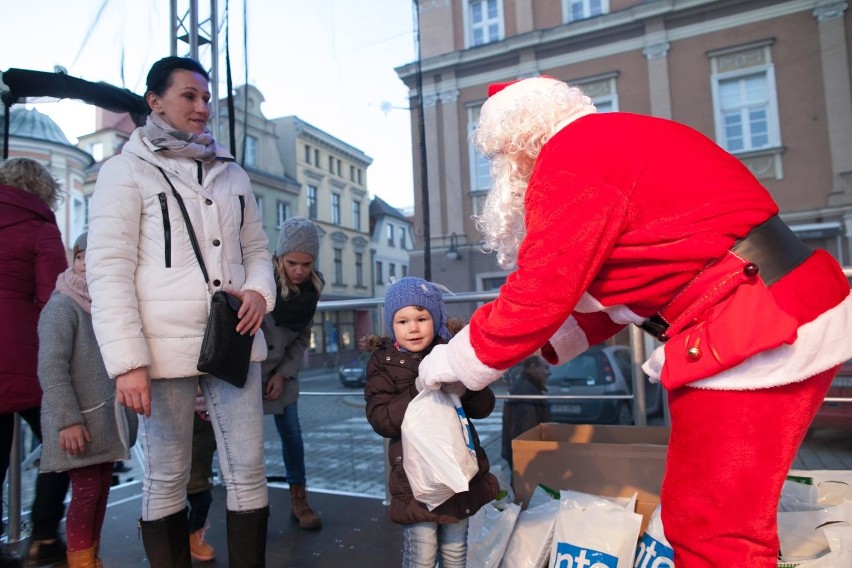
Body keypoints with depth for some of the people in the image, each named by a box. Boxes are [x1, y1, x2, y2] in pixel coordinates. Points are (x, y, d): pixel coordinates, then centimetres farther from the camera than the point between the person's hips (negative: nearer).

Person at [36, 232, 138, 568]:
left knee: (102, 488, 14)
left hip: (106, 420, 7)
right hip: (80, 422, -7)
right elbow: (51, 369, -17)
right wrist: (68, 420, -20)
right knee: (86, 492, -1)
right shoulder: (61, 307, -12)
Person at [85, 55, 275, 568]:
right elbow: (109, 269, -5)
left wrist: (260, 290, -5)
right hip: (164, 348, -3)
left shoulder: (233, 174, 16)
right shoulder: (127, 170, 2)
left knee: (249, 472, 5)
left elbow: (256, 249, 18)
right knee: (167, 479, 8)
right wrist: (127, 360, -14)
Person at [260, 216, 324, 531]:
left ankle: (299, 501, 21)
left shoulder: (313, 284, -8)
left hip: (282, 368, 4)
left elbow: (302, 336, 0)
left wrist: (284, 374, -7)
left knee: (292, 433, 6)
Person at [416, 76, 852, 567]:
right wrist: (538, 346, 19)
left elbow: (539, 295, -14)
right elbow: (611, 287, 20)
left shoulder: (571, 159, -13)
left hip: (755, 339, -10)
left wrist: (454, 361, 0)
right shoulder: (620, 141, 19)